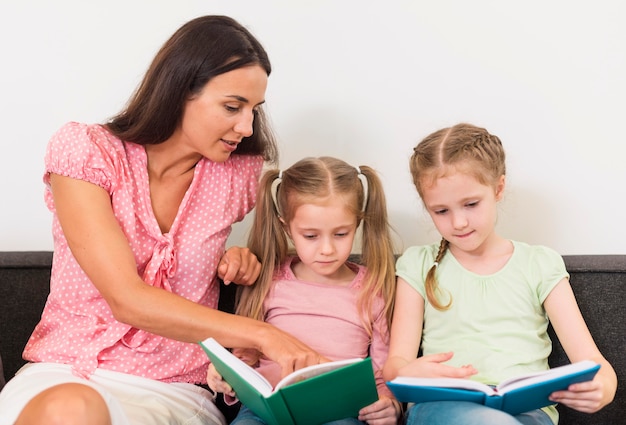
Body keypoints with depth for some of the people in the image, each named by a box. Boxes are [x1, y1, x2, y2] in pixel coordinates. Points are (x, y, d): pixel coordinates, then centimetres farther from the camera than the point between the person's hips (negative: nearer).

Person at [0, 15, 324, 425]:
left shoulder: (239, 173, 6)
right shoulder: (85, 150, -6)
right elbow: (127, 299, -17)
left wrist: (242, 258, 4)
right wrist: (262, 335, -24)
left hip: (175, 391, 1)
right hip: (65, 374, -1)